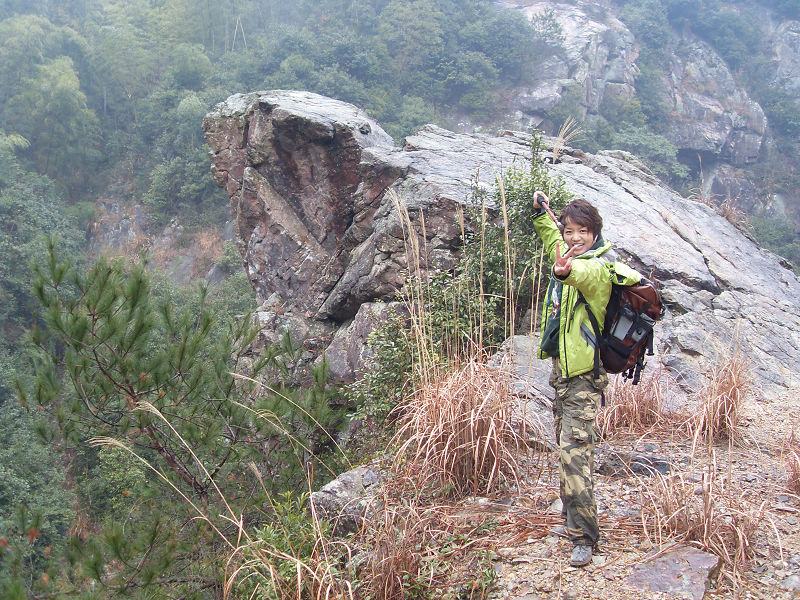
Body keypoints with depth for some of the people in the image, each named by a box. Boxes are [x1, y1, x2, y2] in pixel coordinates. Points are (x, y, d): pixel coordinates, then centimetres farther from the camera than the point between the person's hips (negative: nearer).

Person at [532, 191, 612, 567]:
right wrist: (542, 212, 28)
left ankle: (584, 536, -9)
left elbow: (589, 275, -42)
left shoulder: (600, 266, -16)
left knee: (574, 452, -15)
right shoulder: (568, 255, 10)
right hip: (562, 370, 10)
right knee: (568, 450, 19)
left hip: (584, 375, -10)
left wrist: (567, 271, -63)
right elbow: (551, 238, 35)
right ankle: (574, 521, 32)